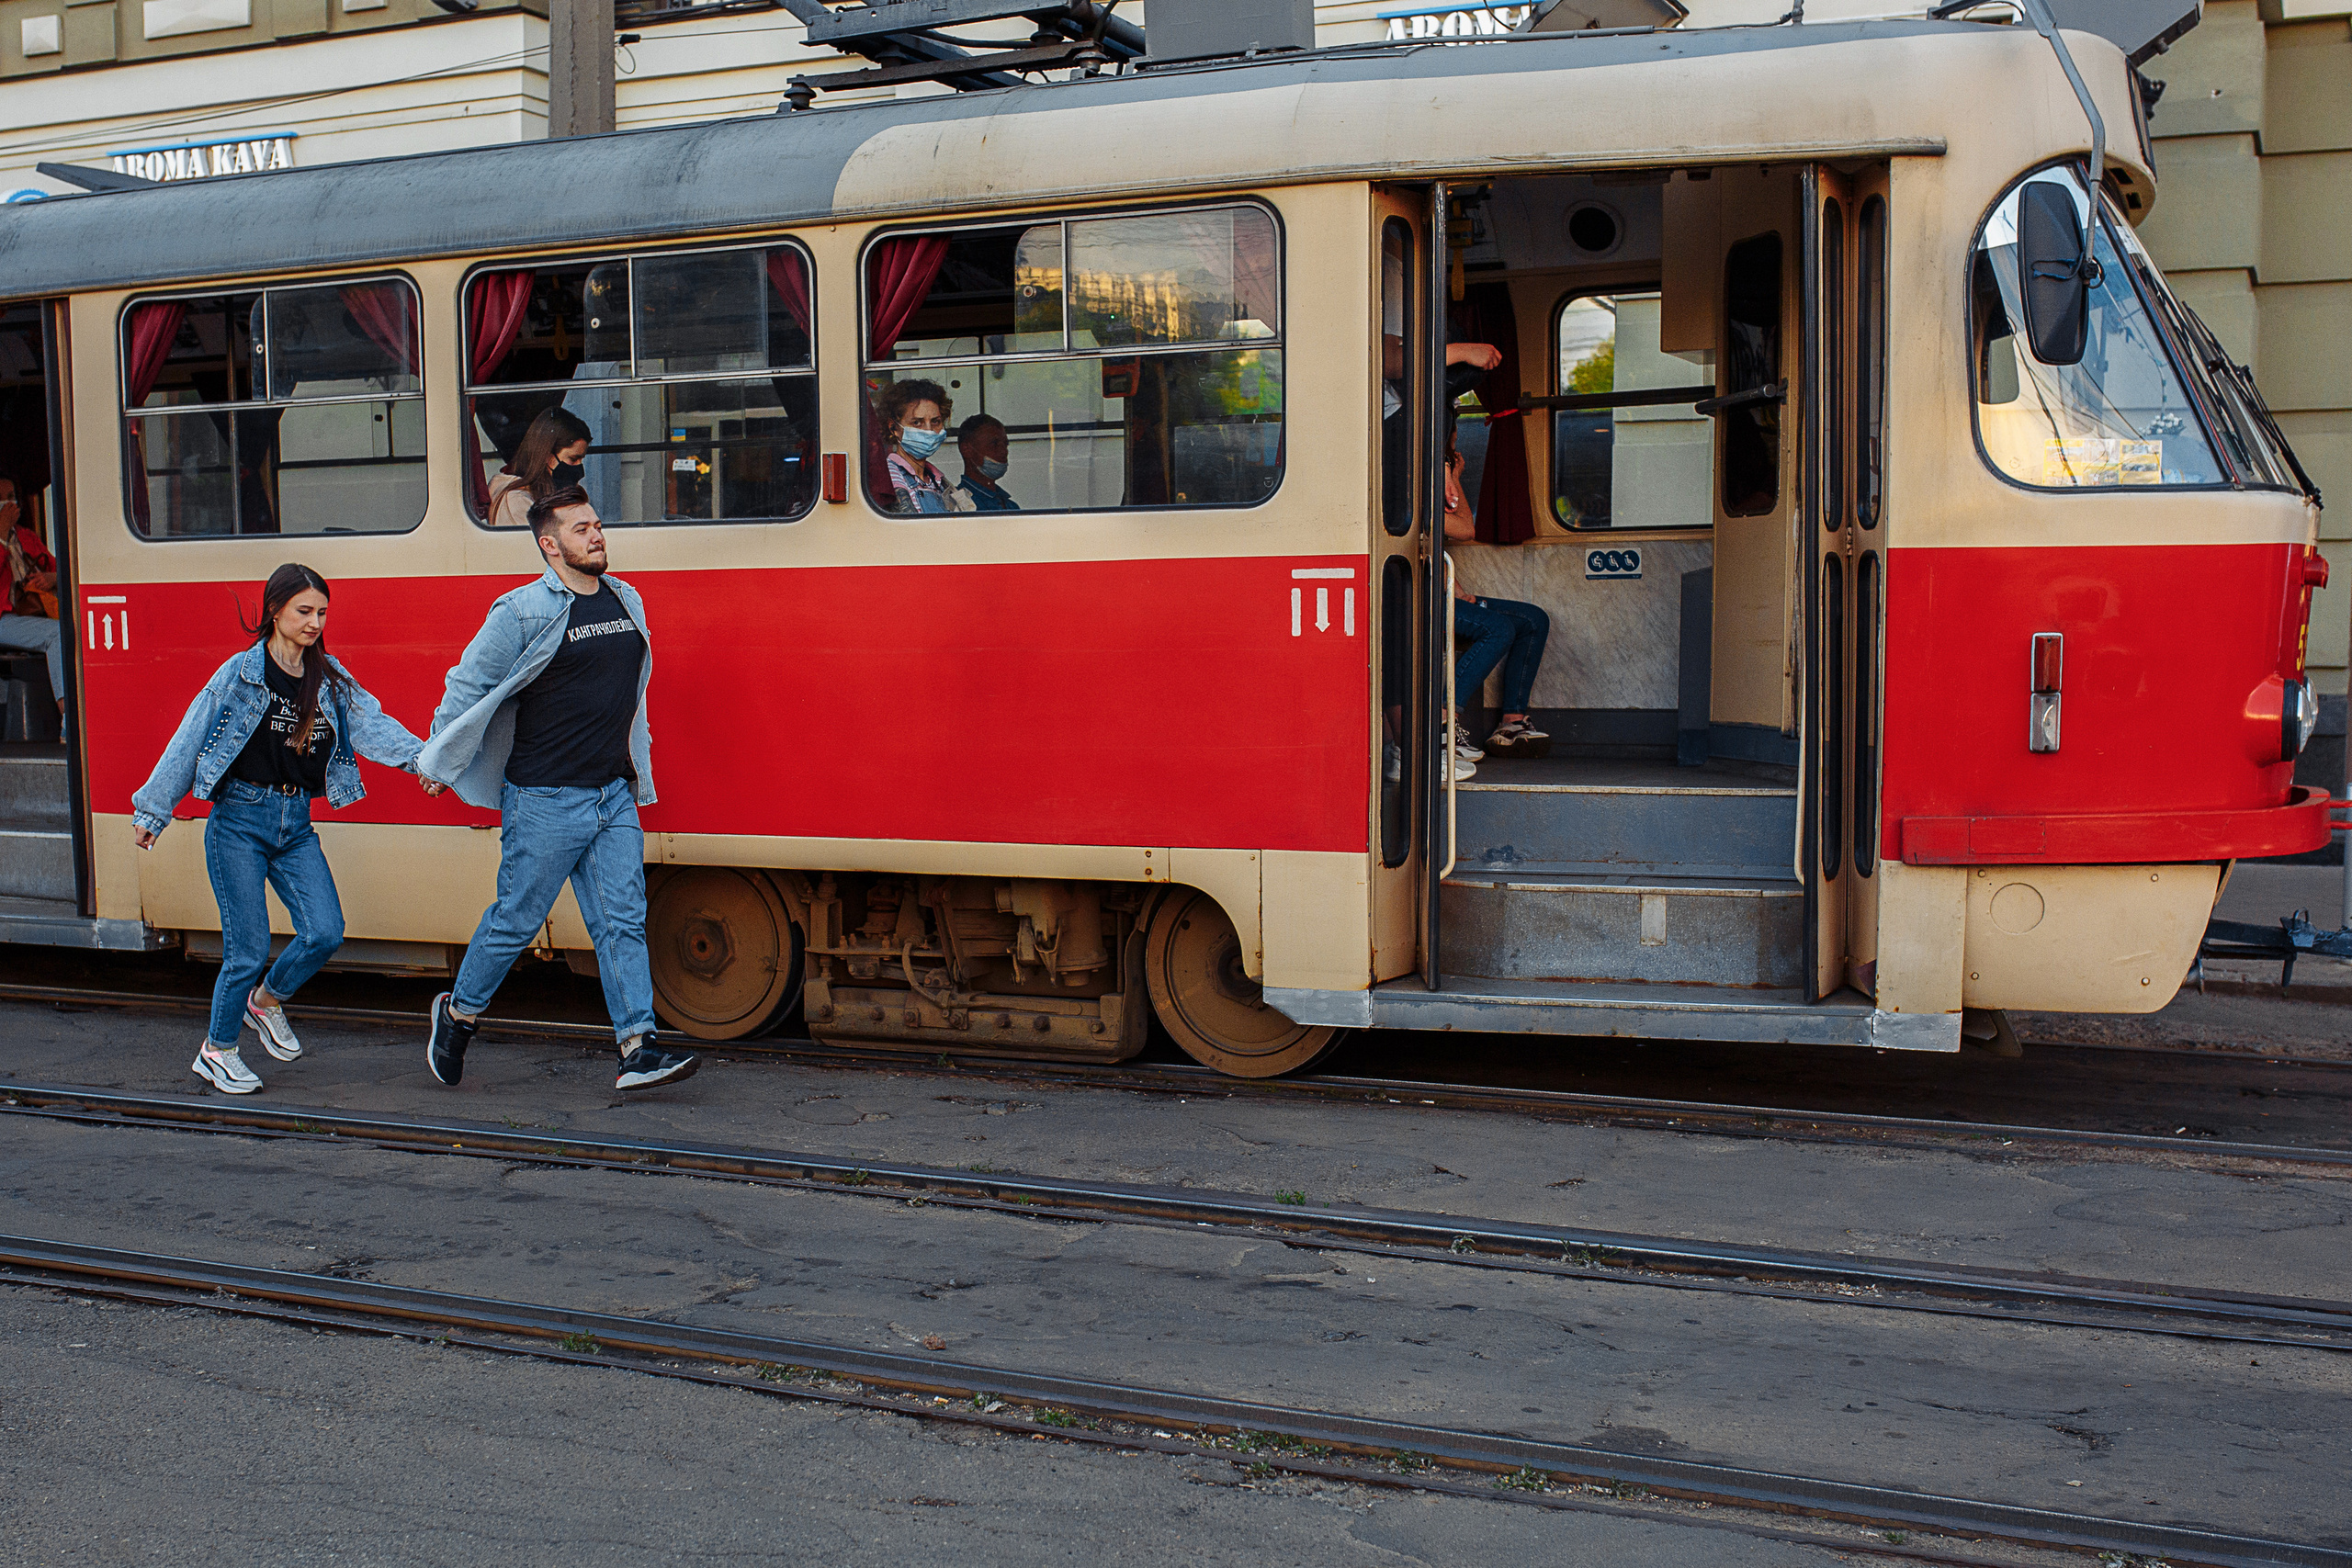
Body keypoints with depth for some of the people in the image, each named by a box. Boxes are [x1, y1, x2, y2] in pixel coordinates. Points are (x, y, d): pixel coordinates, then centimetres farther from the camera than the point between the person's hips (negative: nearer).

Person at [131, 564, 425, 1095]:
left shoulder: (329, 677, 7)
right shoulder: (240, 674, -5)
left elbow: (370, 723, -8)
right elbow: (187, 743, 0)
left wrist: (418, 755, -26)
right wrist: (152, 810, 3)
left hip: (296, 823, 4)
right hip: (240, 819, -4)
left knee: (325, 932, -8)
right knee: (248, 948, -4)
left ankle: (266, 1001, 22)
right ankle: (216, 1050, 18)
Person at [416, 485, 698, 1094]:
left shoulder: (627, 603, 11)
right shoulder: (524, 612, -10)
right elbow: (467, 685, -2)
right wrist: (436, 764, 5)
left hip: (614, 795, 6)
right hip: (543, 799, -5)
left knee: (623, 920, 0)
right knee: (516, 920, 5)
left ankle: (638, 1050, -2)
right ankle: (457, 1013, 27)